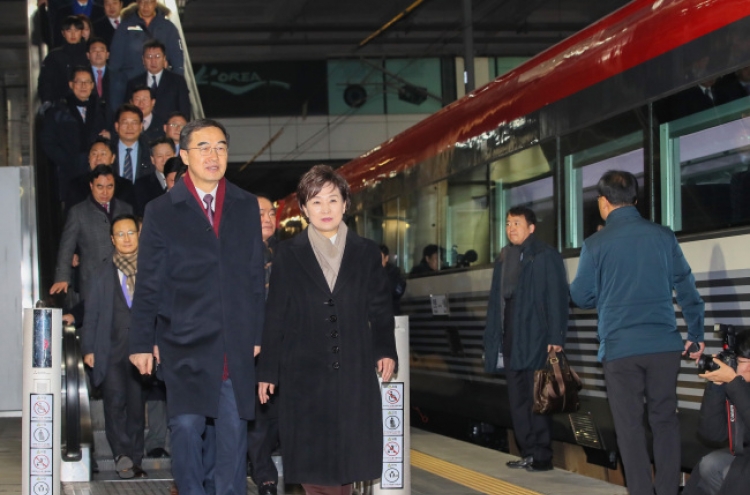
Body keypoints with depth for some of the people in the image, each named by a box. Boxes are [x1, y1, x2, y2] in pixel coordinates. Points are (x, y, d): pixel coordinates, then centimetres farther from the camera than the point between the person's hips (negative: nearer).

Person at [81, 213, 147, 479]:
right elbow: (92, 313, 8)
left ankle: (134, 461, 11)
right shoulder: (103, 272, 10)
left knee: (137, 405, 4)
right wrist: (88, 348, 2)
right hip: (111, 350, 0)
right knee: (115, 401, -14)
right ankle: (122, 455, -10)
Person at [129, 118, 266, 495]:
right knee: (186, 425, -4)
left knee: (234, 431, 3)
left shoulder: (246, 206, 10)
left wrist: (257, 333, 8)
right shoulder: (161, 211, 3)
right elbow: (148, 282, 3)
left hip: (236, 343, 2)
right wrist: (142, 342, 0)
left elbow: (255, 275, 12)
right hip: (185, 341, -2)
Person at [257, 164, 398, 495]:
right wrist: (267, 371, 1)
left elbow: (380, 307, 11)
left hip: (354, 372, 1)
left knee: (347, 457, 3)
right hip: (305, 372, -1)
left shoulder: (366, 252, 10)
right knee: (312, 461, -1)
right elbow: (275, 315, 4)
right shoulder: (288, 254, 6)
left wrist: (386, 350, -3)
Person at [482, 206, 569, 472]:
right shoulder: (504, 257, 14)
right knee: (517, 400, 10)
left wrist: (555, 338, -16)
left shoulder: (545, 256, -5)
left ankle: (542, 456, 2)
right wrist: (493, 338, 10)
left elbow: (557, 298, -10)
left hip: (535, 340, -7)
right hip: (511, 341, 7)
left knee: (537, 399, -4)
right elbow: (496, 299, 15)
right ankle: (528, 452, 18)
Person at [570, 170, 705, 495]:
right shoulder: (663, 236, 2)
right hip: (664, 345, 2)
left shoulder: (596, 244, -4)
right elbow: (686, 288, 6)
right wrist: (697, 333, 15)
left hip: (620, 347, -2)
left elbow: (581, 297, 4)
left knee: (630, 425, 4)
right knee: (665, 420, 11)